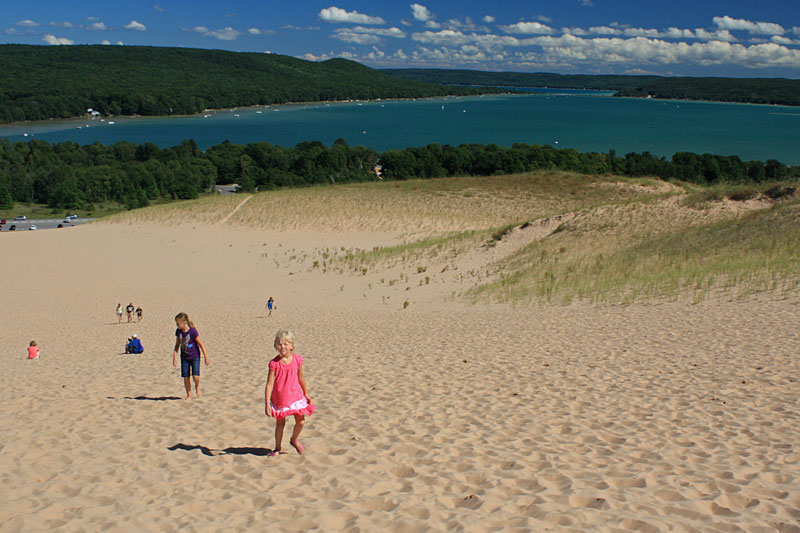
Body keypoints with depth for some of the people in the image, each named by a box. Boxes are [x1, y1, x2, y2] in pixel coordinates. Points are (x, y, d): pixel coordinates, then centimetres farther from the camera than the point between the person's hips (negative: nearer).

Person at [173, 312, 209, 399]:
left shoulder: (192, 331, -19)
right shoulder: (178, 331, -3)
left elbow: (201, 344, -11)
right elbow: (177, 344, 11)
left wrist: (206, 357, -8)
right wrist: (174, 357, 7)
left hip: (195, 357, -4)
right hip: (184, 358, 5)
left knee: (195, 376, -16)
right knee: (186, 377, 2)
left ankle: (197, 386, 16)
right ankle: (188, 395, 19)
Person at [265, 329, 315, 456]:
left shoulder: (297, 359, -7)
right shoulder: (274, 363, -15)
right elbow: (269, 384, -14)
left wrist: (305, 393, 18)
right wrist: (267, 404, -17)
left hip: (295, 396, 2)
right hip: (279, 399, -2)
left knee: (300, 421, -2)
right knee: (280, 423, 8)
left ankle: (294, 440, 27)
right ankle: (277, 448, 27)